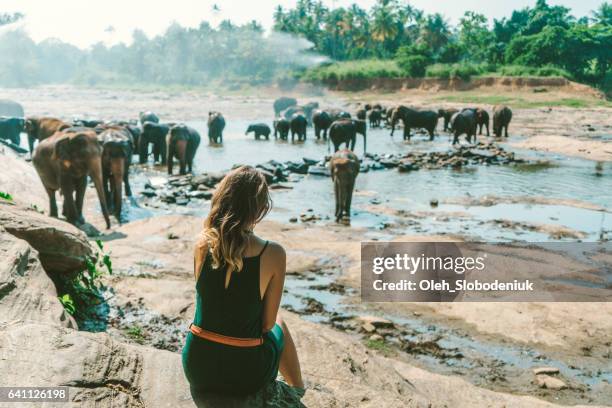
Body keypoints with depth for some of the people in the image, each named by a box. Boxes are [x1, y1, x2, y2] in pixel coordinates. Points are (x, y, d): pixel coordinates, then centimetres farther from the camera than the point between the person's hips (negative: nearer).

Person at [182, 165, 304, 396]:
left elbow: (211, 303, 6)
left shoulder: (202, 245, -10)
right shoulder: (273, 255, -19)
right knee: (280, 327, 31)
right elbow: (267, 323, -7)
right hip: (244, 375, -3)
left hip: (196, 368, 3)